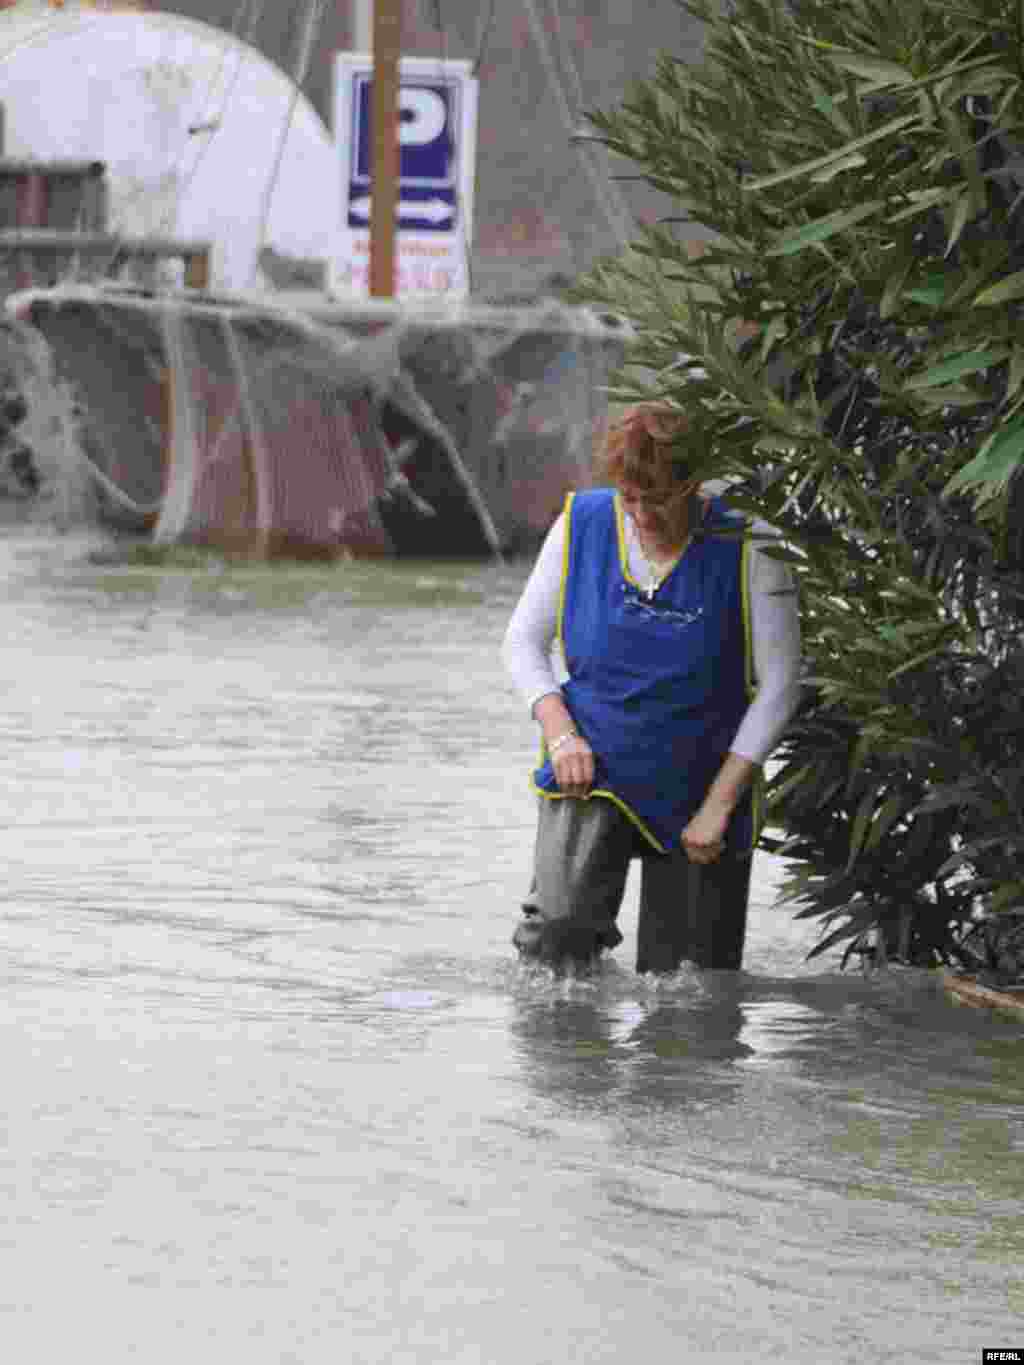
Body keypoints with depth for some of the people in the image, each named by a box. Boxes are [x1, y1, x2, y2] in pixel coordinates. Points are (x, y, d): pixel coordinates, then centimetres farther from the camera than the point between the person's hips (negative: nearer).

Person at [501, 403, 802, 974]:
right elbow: (523, 641, 7)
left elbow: (779, 686, -8)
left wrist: (720, 803, -12)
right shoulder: (582, 526, -3)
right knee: (560, 924, -25)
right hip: (592, 772, 1)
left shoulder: (746, 551, -11)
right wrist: (559, 732, -10)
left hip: (699, 783, 0)